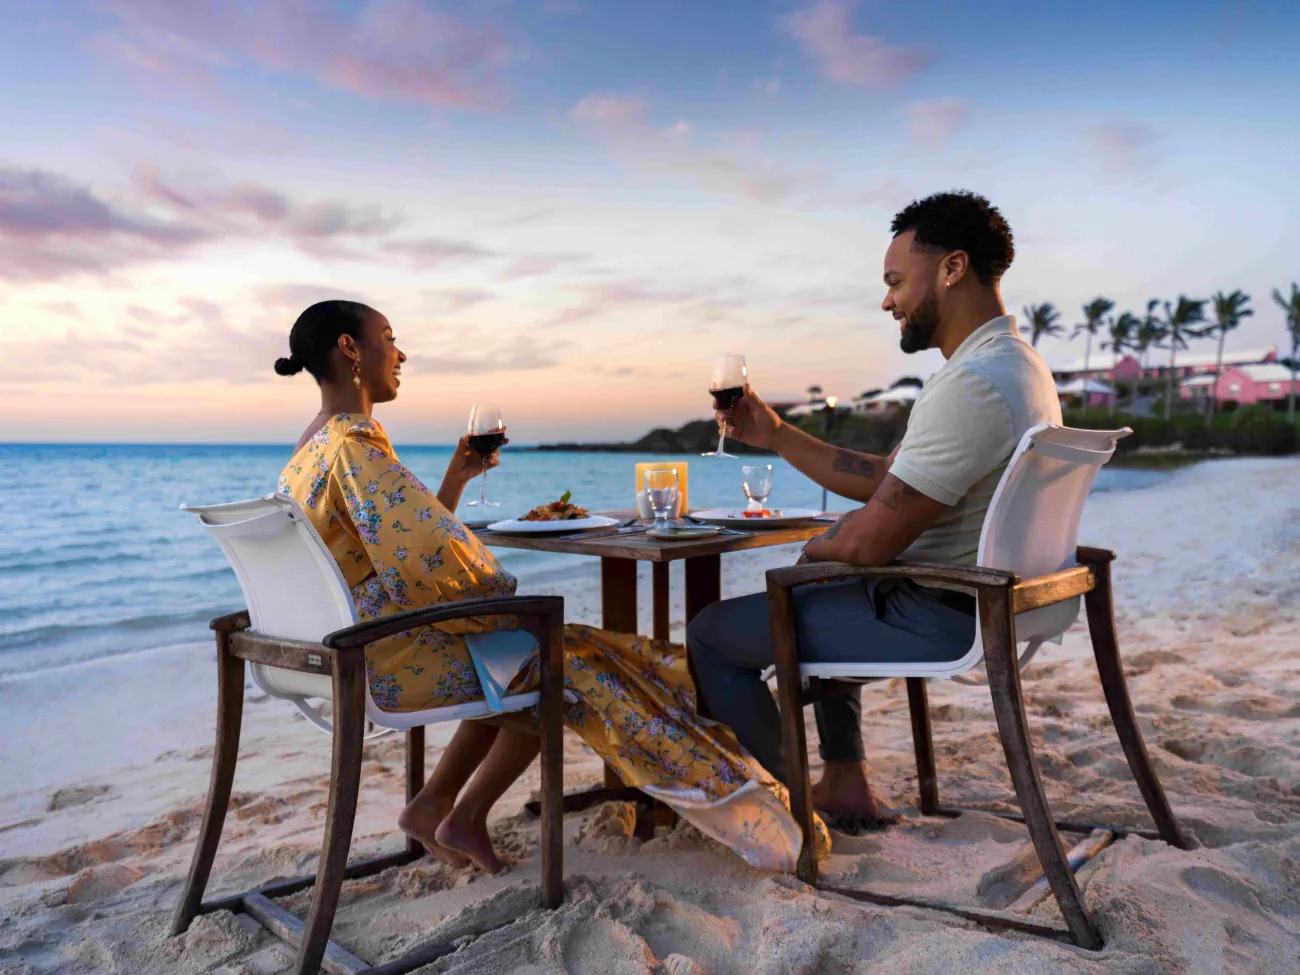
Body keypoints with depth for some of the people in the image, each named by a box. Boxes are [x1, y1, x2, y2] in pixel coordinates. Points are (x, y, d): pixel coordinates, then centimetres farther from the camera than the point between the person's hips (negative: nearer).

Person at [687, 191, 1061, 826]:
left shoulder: (972, 384, -25)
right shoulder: (1018, 364, 10)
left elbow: (868, 545, -25)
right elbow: (884, 479, 13)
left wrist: (812, 548, -3)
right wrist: (776, 436, 10)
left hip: (939, 621, -11)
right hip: (985, 605, 11)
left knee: (711, 631, -3)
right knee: (819, 594, 34)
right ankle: (845, 782, 31)